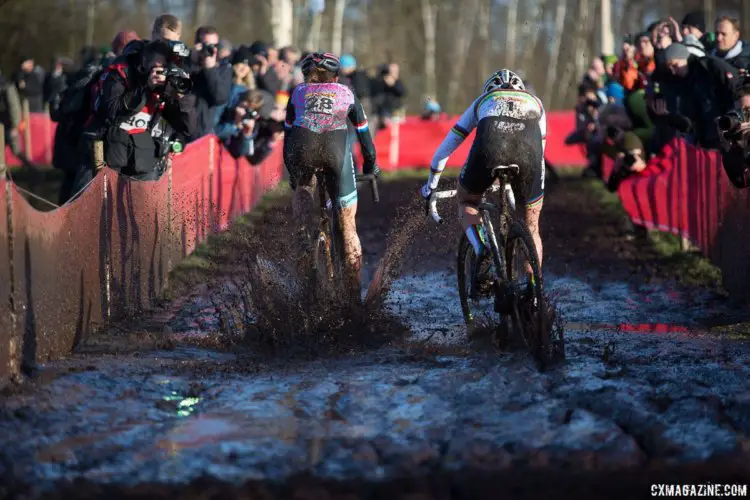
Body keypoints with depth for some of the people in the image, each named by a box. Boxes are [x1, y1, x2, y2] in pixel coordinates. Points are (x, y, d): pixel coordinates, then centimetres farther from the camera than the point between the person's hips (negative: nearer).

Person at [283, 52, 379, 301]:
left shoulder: (298, 93, 29)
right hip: (336, 150, 0)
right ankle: (355, 293, 6)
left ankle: (300, 231, 14)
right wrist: (371, 167, 44)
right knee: (348, 227, 8)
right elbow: (364, 133, 30)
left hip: (303, 148, 0)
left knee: (303, 187, 37)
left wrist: (290, 173, 44)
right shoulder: (346, 94, 27)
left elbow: (288, 133, 34)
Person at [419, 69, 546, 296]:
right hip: (528, 153, 1)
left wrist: (431, 183, 55)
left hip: (489, 149, -1)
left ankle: (482, 253, 2)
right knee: (531, 227, 21)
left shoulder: (483, 101, 38)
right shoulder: (535, 103, 40)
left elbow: (445, 147, 42)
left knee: (466, 202, 27)